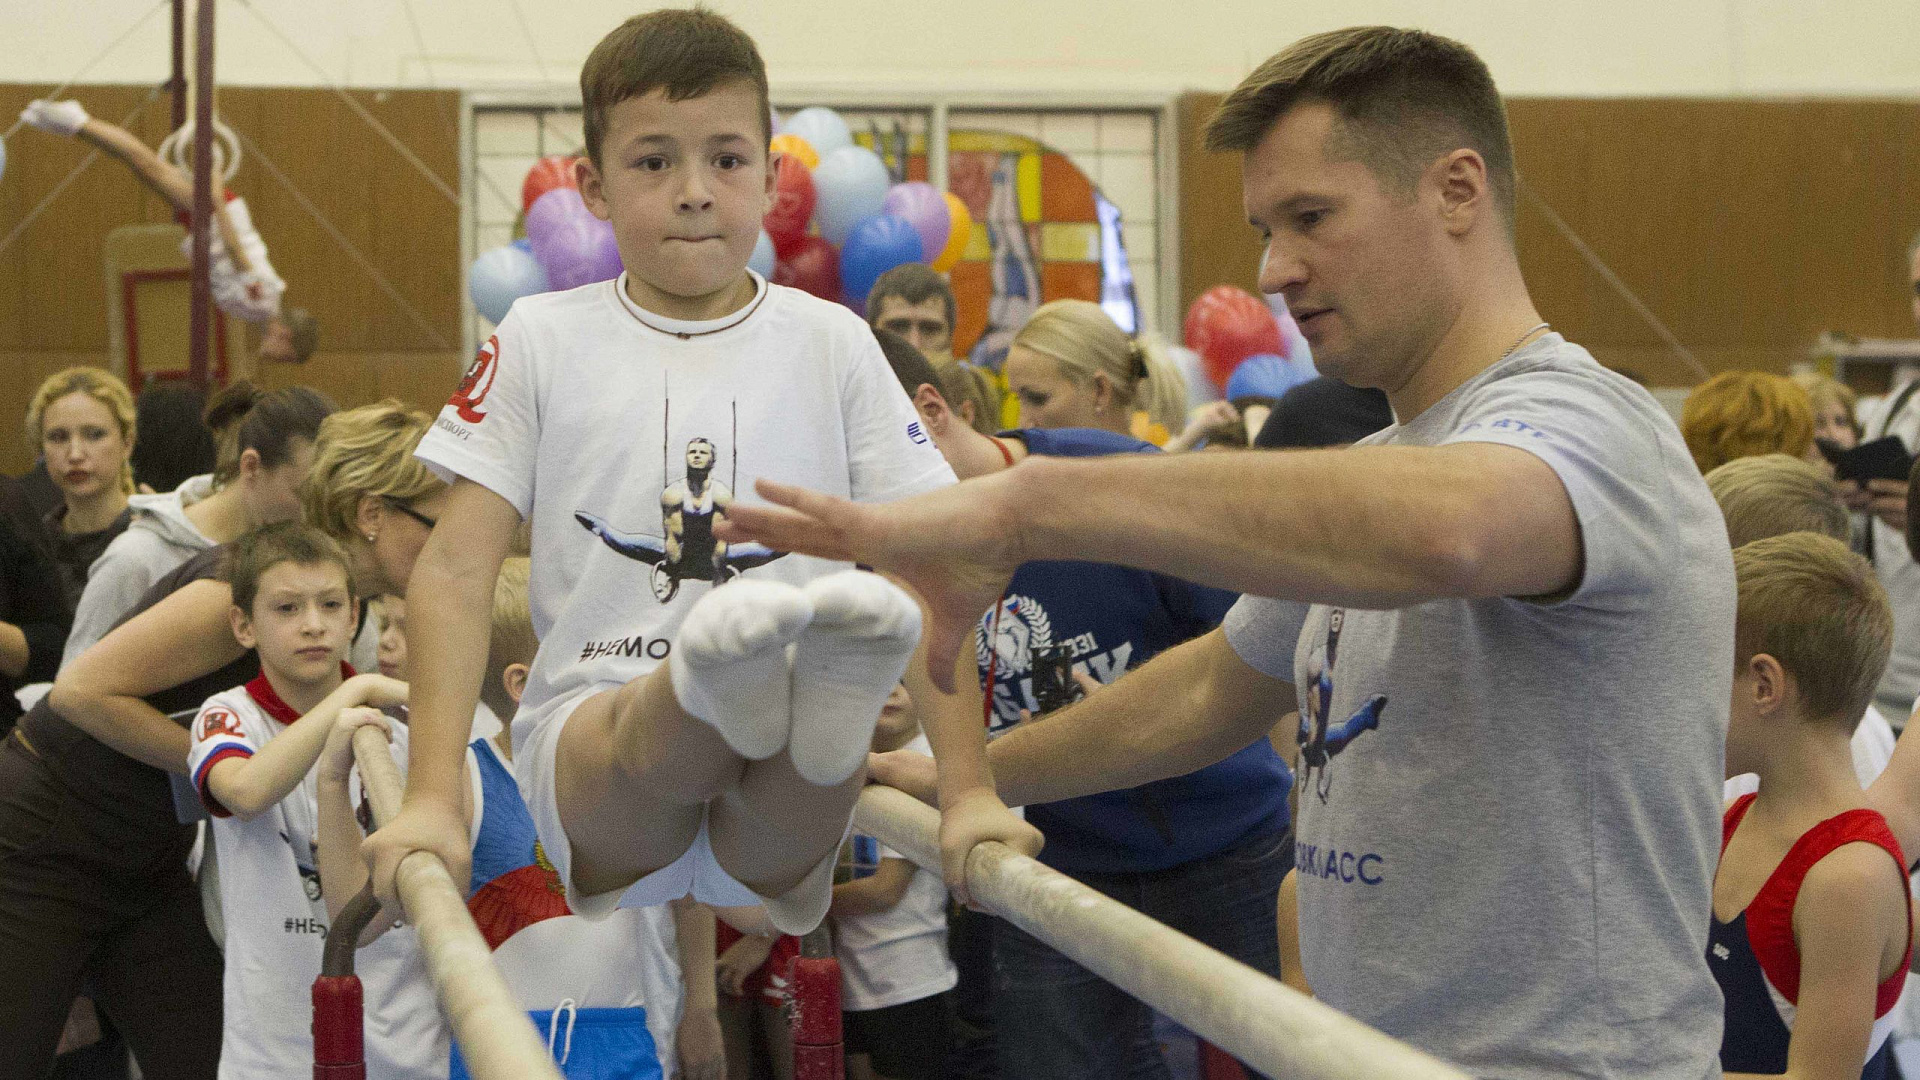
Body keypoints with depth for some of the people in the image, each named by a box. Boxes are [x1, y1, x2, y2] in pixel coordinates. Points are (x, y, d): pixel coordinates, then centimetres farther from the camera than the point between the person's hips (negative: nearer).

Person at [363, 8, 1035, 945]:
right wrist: (431, 800, -9)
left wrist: (969, 794, -5)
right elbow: (456, 573, 3)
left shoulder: (833, 346, 11)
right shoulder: (543, 341, 9)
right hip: (591, 739, 0)